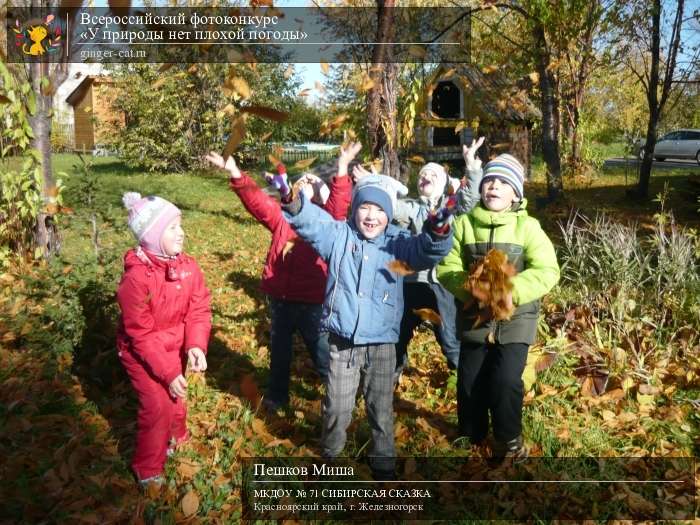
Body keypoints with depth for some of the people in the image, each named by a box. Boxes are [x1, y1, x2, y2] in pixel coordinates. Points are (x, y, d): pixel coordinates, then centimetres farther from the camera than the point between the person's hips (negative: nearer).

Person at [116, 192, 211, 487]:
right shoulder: (135, 278, -30)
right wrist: (168, 373, -26)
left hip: (175, 347, 5)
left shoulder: (188, 267, -13)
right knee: (158, 406, -7)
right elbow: (141, 335, -26)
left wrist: (196, 346, -29)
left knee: (177, 397, 21)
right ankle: (148, 469, 16)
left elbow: (199, 310, -11)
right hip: (141, 353, -5)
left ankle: (175, 439, 51)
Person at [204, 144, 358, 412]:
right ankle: (277, 395, 43)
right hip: (280, 298, 4)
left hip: (312, 302, -4)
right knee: (279, 350, 22)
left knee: (321, 351, 11)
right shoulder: (282, 215, 3)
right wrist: (236, 174, -22)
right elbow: (256, 200, -6)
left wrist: (342, 171, -41)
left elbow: (339, 208, -27)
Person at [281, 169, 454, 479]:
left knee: (381, 408, 15)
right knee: (337, 407, 13)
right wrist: (294, 204, -41)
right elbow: (311, 222, -19)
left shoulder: (397, 242, -3)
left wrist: (437, 234, -41)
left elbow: (426, 251, -18)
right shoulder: (339, 235, -4)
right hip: (343, 341, 0)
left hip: (381, 343, 0)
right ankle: (330, 454, 39)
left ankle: (383, 462, 35)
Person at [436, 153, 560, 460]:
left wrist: (511, 291, -28)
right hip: (474, 317, 3)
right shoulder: (464, 224, -1)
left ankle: (509, 441, 15)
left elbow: (547, 271, -14)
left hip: (515, 319, -2)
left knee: (506, 381, -11)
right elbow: (447, 268, -3)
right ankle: (470, 438, 32)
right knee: (470, 381, 8)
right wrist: (470, 288, -22)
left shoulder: (527, 227, -7)